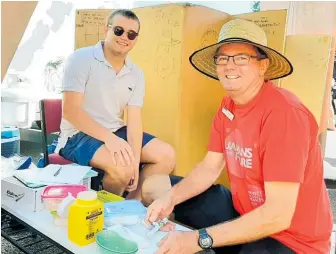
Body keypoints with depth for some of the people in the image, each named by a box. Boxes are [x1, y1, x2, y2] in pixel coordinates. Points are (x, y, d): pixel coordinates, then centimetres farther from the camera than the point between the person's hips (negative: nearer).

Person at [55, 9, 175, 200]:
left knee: (167, 155, -6)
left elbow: (134, 120, -3)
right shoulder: (81, 59, -11)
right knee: (122, 166, -32)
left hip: (117, 132, 6)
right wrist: (109, 138, -32)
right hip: (79, 134, -6)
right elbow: (70, 111, -19)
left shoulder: (137, 74, 5)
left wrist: (135, 159, -19)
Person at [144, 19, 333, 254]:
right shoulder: (228, 105, -1)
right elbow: (210, 168, 3)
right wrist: (170, 197, -14)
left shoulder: (285, 113, -27)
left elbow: (279, 215, -29)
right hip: (243, 212, 8)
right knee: (154, 186, 5)